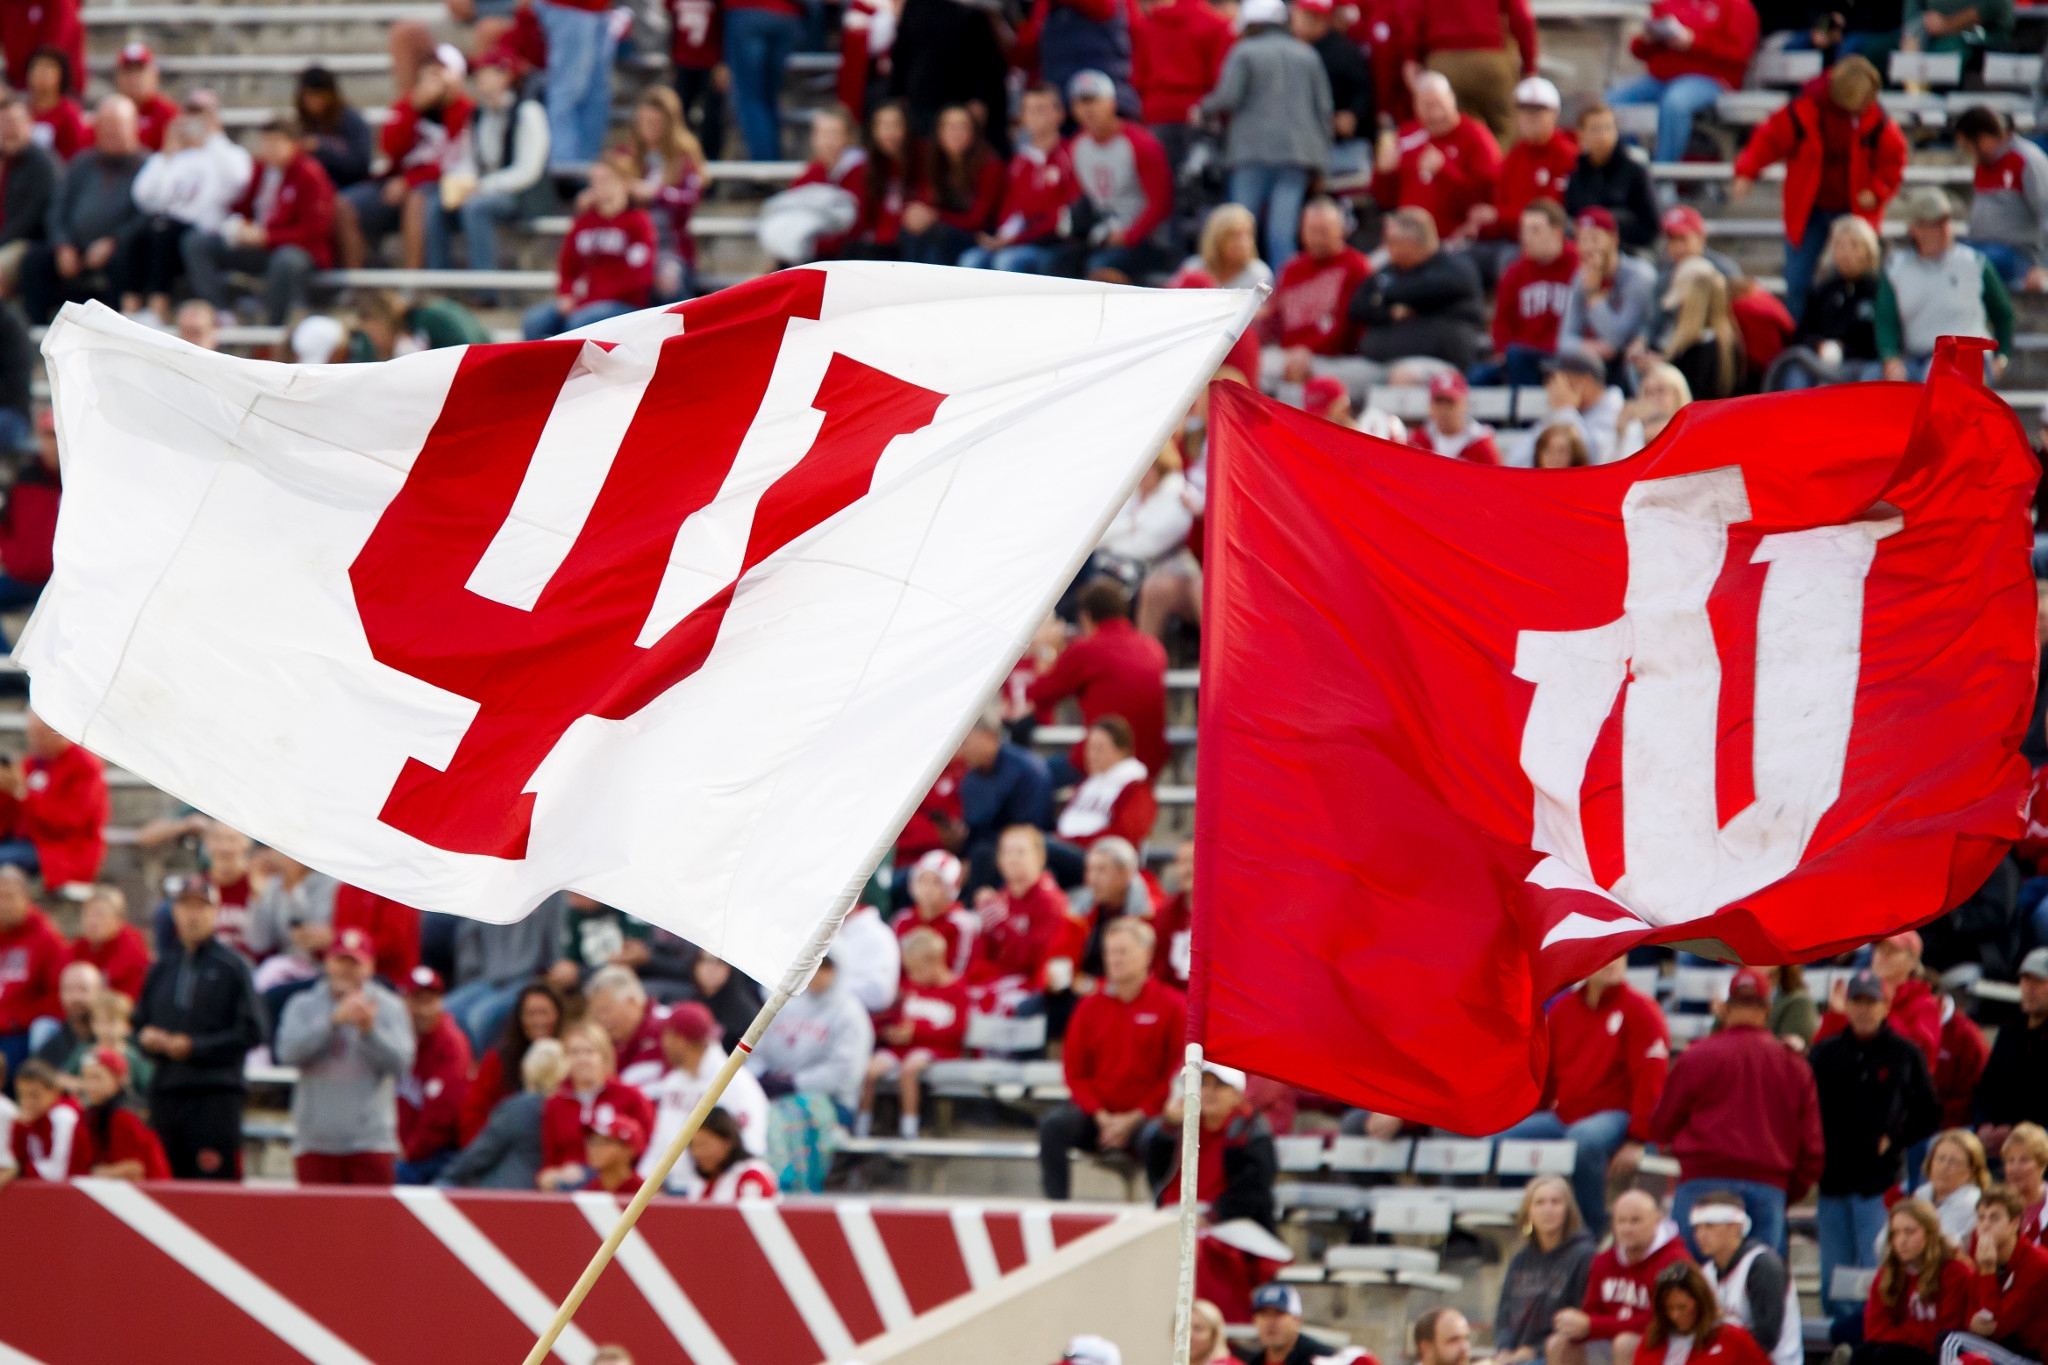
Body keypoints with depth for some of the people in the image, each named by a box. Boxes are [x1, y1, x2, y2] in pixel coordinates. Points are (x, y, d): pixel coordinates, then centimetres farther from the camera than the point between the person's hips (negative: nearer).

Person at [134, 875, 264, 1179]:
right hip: (166, 1093, 6)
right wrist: (146, 1037, 0)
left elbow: (251, 1032, -5)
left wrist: (194, 1046, -11)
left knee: (216, 1179, -14)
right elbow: (140, 1021, 24)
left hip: (216, 1095, -6)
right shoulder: (162, 968, 18)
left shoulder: (232, 966, 0)